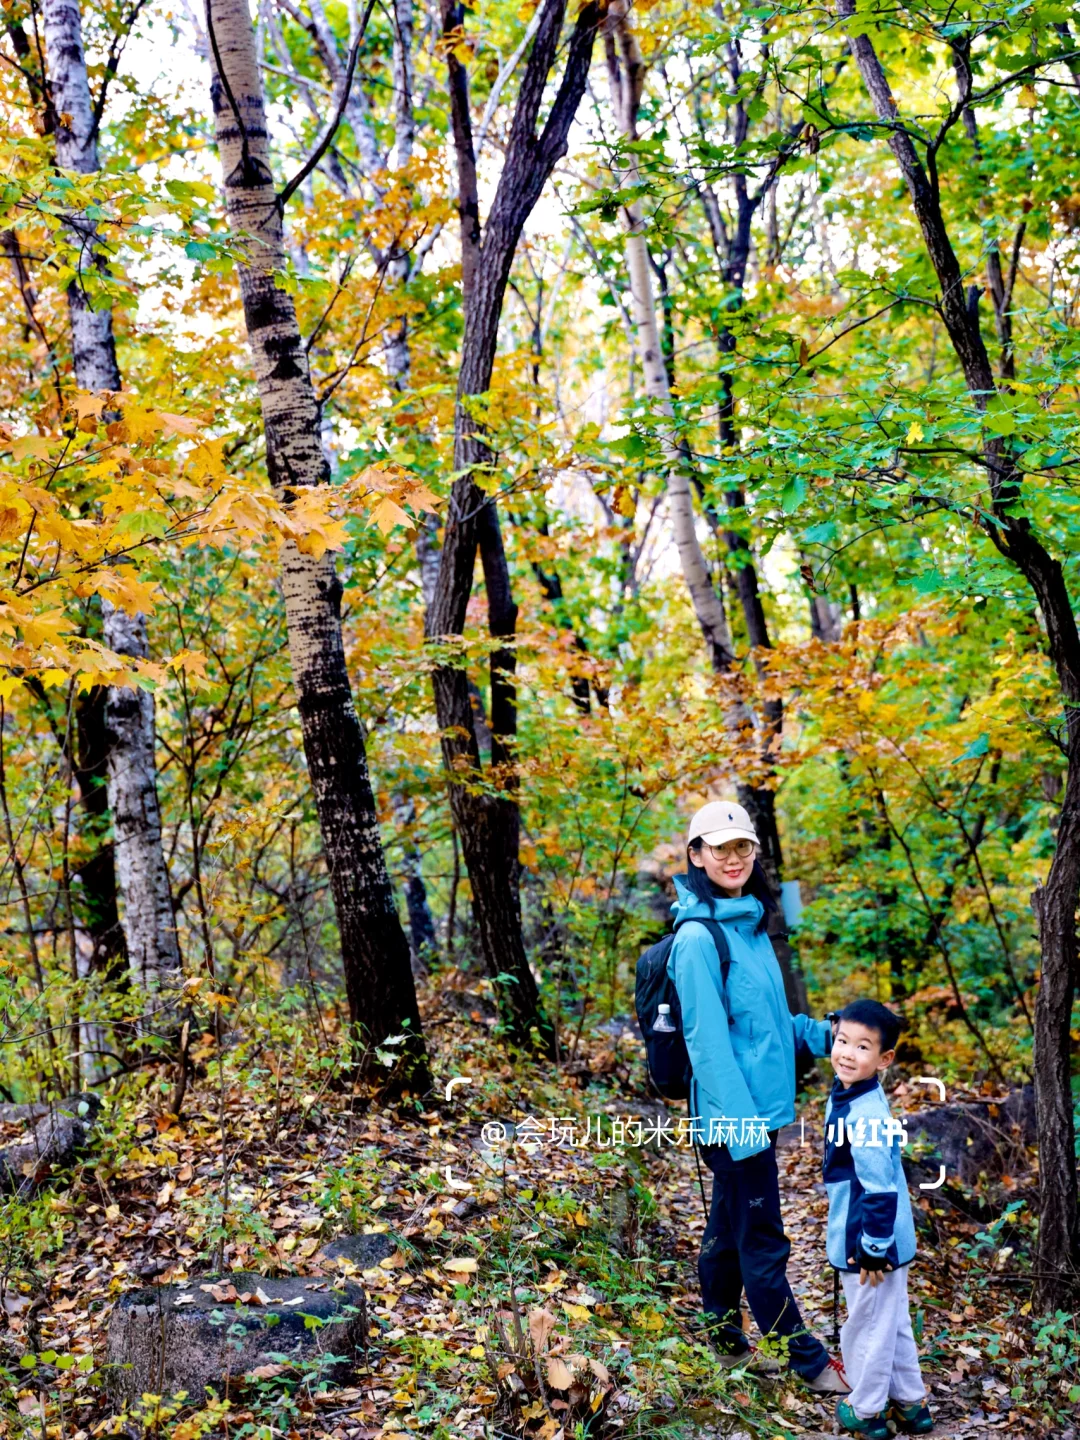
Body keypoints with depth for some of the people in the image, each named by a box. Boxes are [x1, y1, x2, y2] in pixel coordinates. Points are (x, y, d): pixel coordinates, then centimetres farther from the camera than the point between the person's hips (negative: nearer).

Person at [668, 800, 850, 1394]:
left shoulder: (750, 924, 9)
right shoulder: (698, 937, -18)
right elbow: (708, 1040, -20)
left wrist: (826, 1033, 8)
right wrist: (739, 1122, -21)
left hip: (757, 1109, 9)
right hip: (734, 1114, -9)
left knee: (728, 1230, 21)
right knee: (762, 1243, 5)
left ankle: (724, 1341, 35)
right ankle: (810, 1363, 17)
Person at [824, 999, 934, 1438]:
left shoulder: (864, 1116, -28)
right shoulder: (845, 1095, 1)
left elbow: (881, 1188, -27)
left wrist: (874, 1248, -19)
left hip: (871, 1244, -9)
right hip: (882, 1240, 9)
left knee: (868, 1325, 10)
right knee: (893, 1321, 22)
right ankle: (910, 1402, 37)